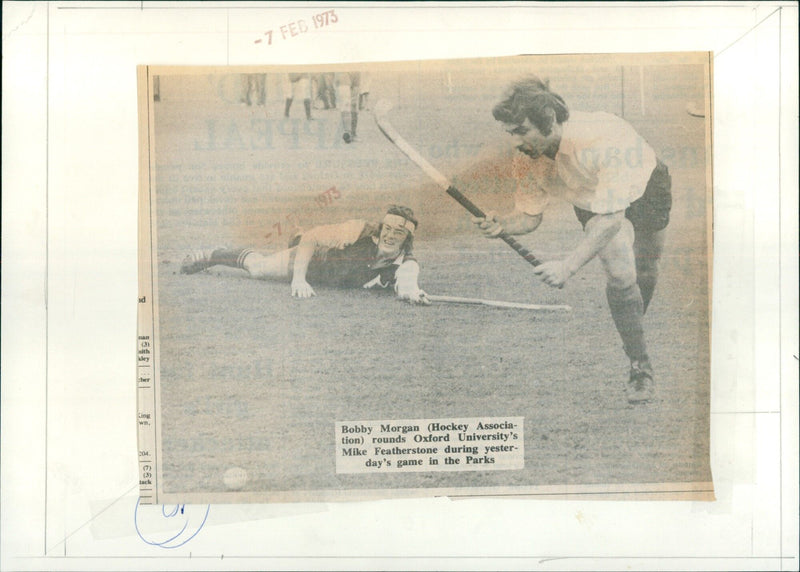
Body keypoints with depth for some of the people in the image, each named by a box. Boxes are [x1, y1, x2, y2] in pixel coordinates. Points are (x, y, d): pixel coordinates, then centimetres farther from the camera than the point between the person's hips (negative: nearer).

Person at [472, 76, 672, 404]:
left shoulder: (600, 139, -45)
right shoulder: (528, 158, -27)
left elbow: (612, 216, -49)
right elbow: (530, 214, -19)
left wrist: (569, 266, -57)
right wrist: (501, 225, -42)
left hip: (645, 189, -2)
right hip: (592, 198, 2)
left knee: (645, 274, 12)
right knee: (621, 275, -20)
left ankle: (633, 335, 44)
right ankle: (640, 366, -5)